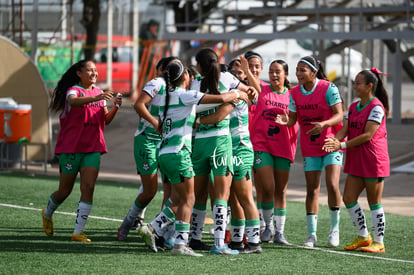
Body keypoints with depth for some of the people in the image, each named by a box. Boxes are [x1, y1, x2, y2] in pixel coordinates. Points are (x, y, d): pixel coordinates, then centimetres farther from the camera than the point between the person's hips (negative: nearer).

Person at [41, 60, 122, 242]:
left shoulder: (98, 93, 13)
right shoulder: (73, 90, -7)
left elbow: (105, 120, 13)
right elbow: (73, 101, -32)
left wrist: (116, 107, -6)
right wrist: (95, 98, -49)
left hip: (93, 148, 5)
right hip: (70, 147, -5)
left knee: (88, 188, -11)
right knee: (65, 191, 5)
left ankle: (78, 232, -11)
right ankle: (47, 213, 37)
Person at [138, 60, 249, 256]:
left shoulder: (167, 97, 15)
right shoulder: (185, 95, -10)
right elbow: (221, 98, -14)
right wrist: (237, 94, 4)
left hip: (165, 153, 8)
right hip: (178, 153, -8)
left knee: (178, 201, 13)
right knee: (187, 199, -3)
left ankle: (151, 229, 2)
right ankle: (180, 244, -7)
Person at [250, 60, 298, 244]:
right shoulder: (261, 91, 5)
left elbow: (295, 125, 10)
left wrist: (292, 150, 4)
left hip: (283, 148, 2)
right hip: (261, 145, -2)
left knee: (281, 191, 4)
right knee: (268, 188, -10)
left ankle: (280, 232, 10)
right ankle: (268, 227, 9)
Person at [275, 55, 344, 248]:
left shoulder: (328, 88, -14)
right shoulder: (295, 93, 0)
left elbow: (339, 115, -17)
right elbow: (293, 118, 1)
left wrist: (323, 124, -35)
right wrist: (286, 121, -22)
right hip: (309, 146, 4)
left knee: (332, 185, -14)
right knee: (312, 189, 2)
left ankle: (334, 229, 2)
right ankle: (312, 234, 7)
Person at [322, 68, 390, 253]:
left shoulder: (376, 107, -13)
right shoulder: (353, 107, 13)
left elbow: (368, 135, -19)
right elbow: (345, 130, 5)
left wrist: (343, 145, -22)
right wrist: (334, 141, -16)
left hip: (373, 161, -8)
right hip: (356, 161, 8)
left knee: (374, 202, -2)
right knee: (348, 198, 5)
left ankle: (378, 243, 5)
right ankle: (363, 236, 19)